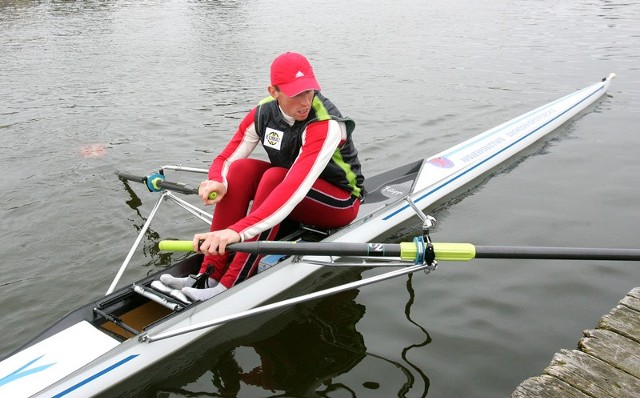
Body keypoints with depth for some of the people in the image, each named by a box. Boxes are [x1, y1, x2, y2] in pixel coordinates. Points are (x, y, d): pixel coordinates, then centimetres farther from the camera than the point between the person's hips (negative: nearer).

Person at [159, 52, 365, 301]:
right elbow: (225, 159, -8)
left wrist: (238, 231, -54)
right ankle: (210, 276, -22)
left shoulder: (326, 125, -31)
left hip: (340, 202, -5)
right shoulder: (263, 114, -11)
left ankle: (231, 286, -31)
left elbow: (295, 187, -44)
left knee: (274, 177, -33)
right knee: (241, 169, -22)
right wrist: (216, 182, -35)